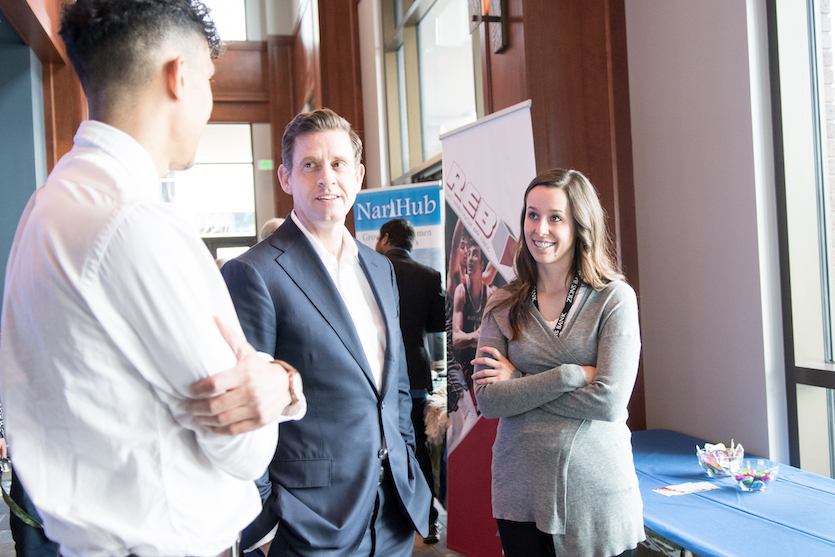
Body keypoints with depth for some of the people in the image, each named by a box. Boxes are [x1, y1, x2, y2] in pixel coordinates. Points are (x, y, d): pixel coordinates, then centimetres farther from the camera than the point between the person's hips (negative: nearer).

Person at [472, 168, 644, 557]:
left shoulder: (615, 299, -6)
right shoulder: (503, 306, 1)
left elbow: (610, 401, -16)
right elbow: (488, 400, -9)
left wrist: (520, 385, -10)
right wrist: (571, 374, -16)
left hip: (597, 494, -2)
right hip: (521, 495, 2)